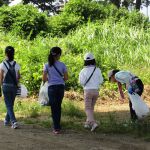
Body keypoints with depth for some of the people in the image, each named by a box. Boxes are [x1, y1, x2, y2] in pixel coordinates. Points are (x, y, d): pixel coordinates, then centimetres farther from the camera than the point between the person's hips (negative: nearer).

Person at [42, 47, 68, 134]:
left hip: (52, 87, -1)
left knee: (54, 107, 2)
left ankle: (57, 128, -3)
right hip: (61, 87, 1)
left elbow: (44, 79, -3)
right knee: (58, 107, 14)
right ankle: (57, 126, 20)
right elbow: (66, 78, 1)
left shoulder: (47, 65, -2)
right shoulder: (62, 65, -1)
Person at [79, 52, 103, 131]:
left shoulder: (83, 71, -10)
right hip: (96, 90, 3)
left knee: (88, 109, -1)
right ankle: (88, 123, 24)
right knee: (91, 107, 19)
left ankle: (93, 123, -20)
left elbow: (82, 82, -11)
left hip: (88, 91, -3)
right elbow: (101, 81, 3)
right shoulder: (97, 70, -3)